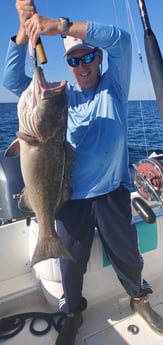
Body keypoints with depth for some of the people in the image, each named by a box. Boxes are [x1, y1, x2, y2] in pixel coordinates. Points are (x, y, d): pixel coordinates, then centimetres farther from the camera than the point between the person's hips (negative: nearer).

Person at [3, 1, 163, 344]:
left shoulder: (114, 86, 1)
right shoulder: (62, 95, 7)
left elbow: (120, 39, -17)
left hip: (111, 193, -1)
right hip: (71, 196, 2)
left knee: (127, 255, 18)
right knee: (71, 261, 16)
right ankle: (73, 311, 45)